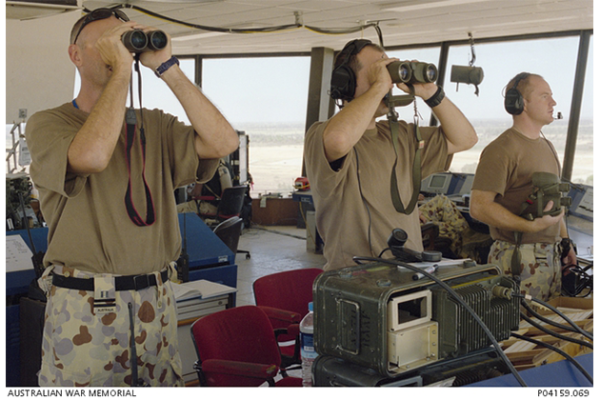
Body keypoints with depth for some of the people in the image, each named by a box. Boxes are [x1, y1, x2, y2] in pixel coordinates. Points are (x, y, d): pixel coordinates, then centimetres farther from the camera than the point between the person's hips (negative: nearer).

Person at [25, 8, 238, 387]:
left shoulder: (155, 126, 9)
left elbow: (223, 142, -9)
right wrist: (121, 68, -17)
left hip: (157, 302, 4)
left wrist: (167, 67, -9)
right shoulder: (47, 124, -2)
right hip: (83, 307, -4)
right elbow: (91, 156, -26)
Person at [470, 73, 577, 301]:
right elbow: (479, 207, -22)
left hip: (551, 256, 9)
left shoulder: (547, 147, 17)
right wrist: (532, 225, -25)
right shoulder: (501, 149, -14)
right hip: (518, 257, -9)